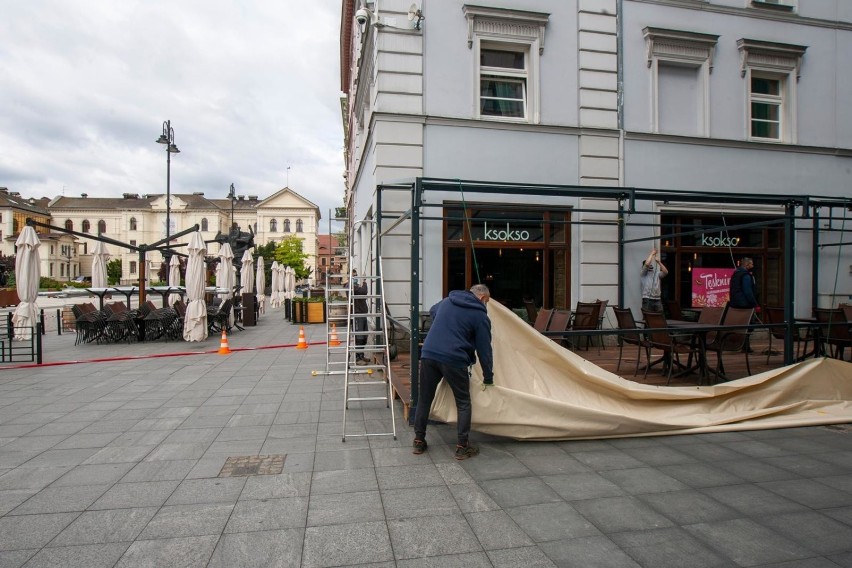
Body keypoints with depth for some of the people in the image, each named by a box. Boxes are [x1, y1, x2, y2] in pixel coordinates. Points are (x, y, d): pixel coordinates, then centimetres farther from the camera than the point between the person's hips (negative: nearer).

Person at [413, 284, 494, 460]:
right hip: (454, 360, -5)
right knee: (463, 403, 11)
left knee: (424, 399, 16)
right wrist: (488, 378, 12)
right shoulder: (480, 316, 2)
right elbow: (484, 349, 3)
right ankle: (462, 447, 14)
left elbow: (432, 311, 39)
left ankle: (419, 441, 25)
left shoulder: (447, 301, 17)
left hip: (428, 354, 5)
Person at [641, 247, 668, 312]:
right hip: (647, 299, -5)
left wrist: (658, 262, -1)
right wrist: (652, 253, -2)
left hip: (657, 299, 5)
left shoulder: (657, 273, 21)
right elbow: (647, 263, -14)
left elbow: (666, 272, 3)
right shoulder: (644, 273, 4)